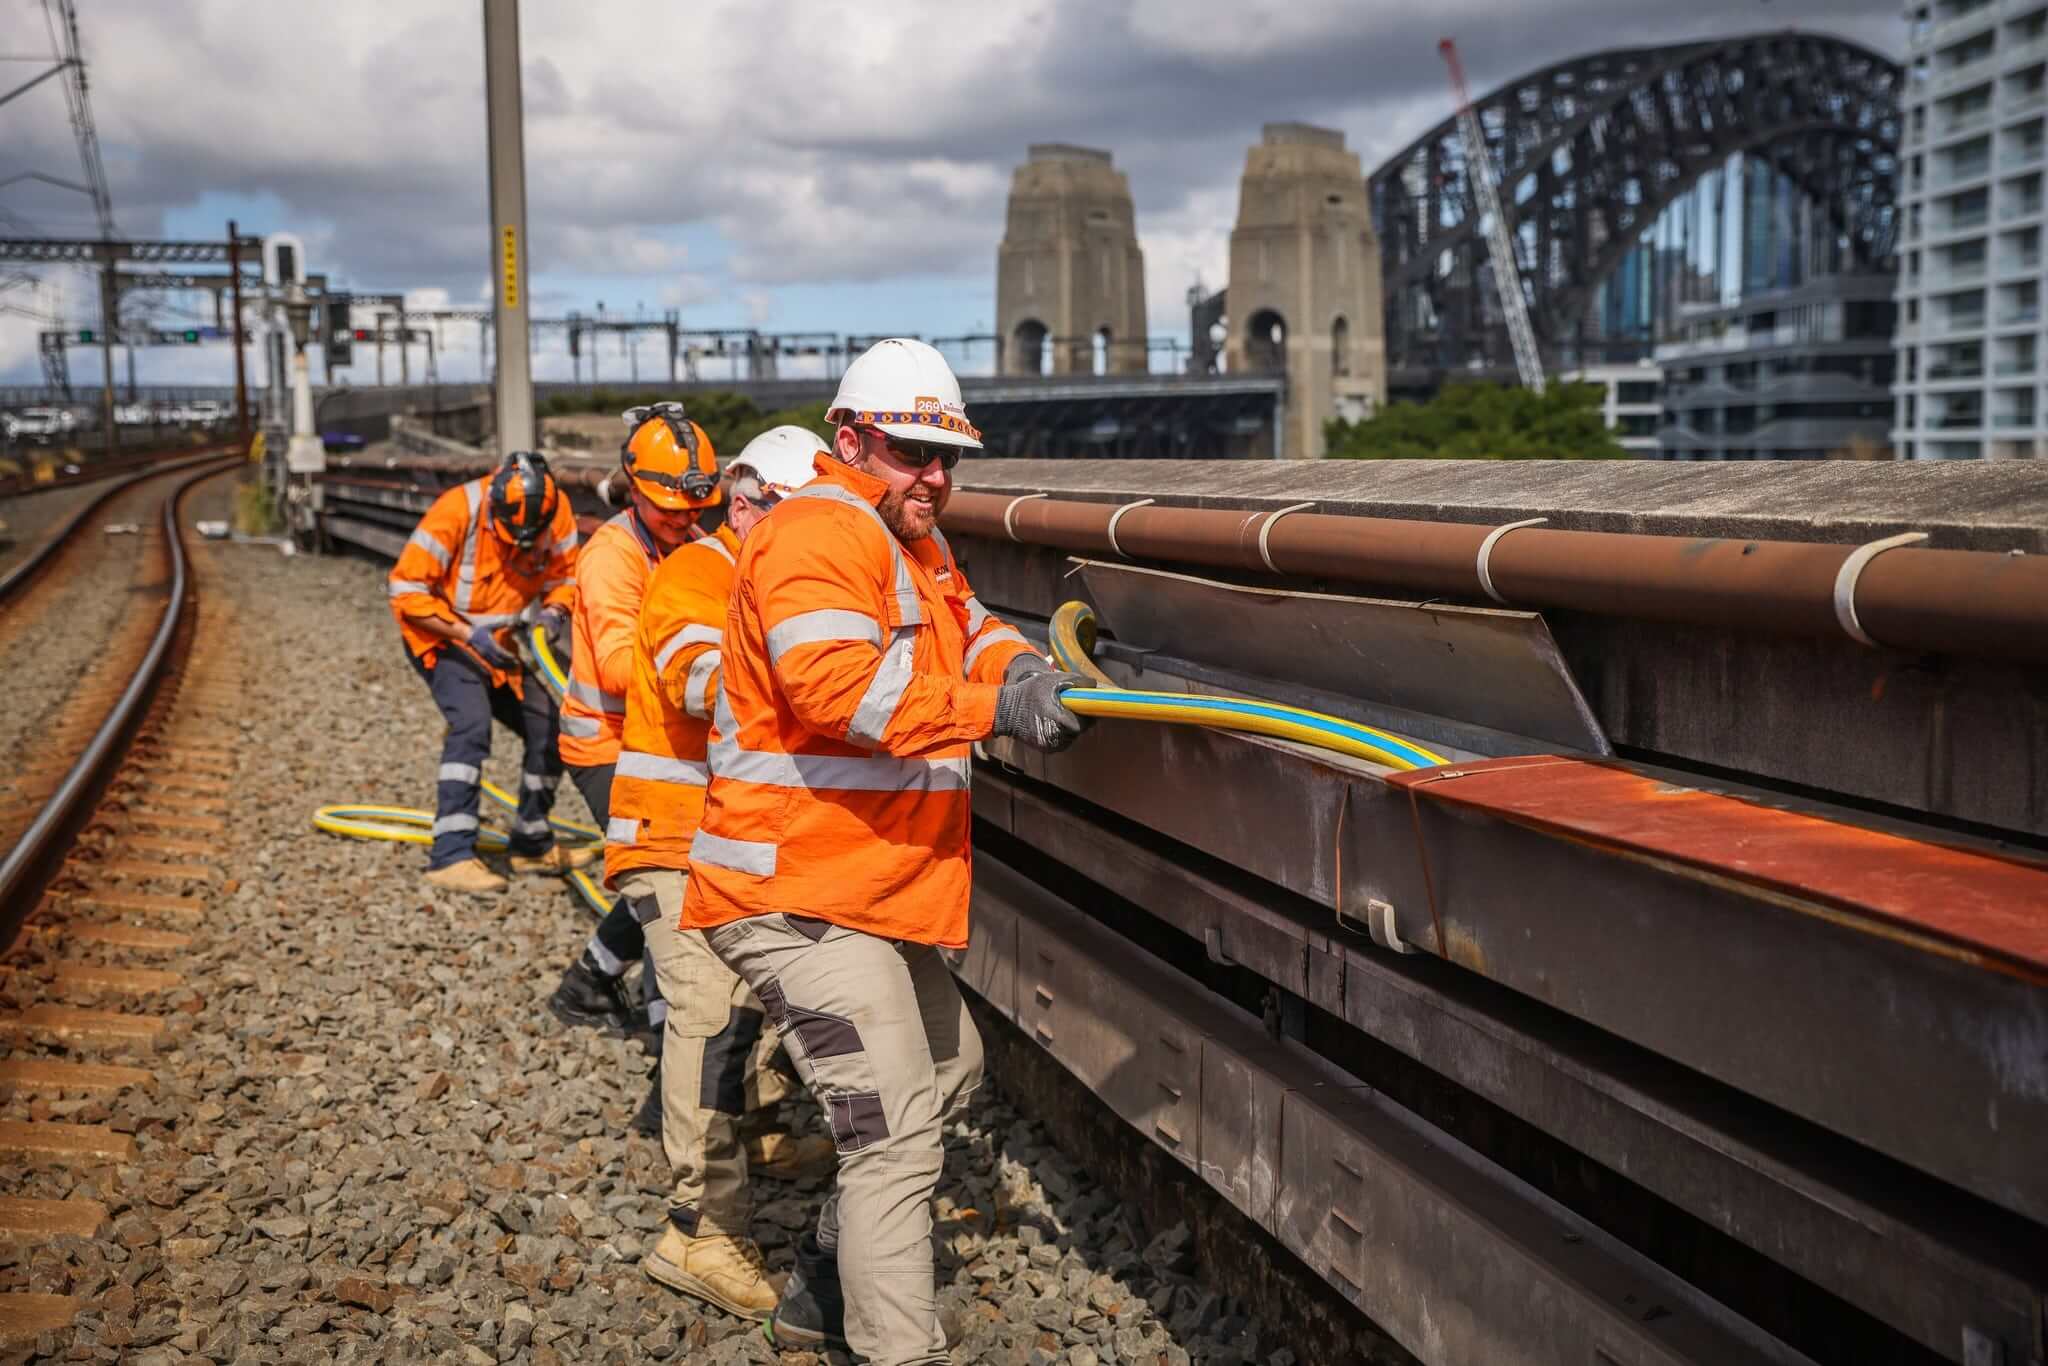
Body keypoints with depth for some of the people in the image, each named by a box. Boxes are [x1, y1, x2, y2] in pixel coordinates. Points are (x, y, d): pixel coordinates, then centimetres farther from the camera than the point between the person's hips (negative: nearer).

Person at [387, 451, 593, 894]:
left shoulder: (555, 511, -13)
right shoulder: (457, 511, -27)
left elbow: (565, 575, 1)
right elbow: (405, 591, -23)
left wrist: (554, 610, -21)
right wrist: (468, 633, -29)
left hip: (502, 642, 6)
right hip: (444, 637, -6)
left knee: (549, 728, -1)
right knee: (472, 724, -27)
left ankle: (532, 844, 18)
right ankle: (451, 856, -27)